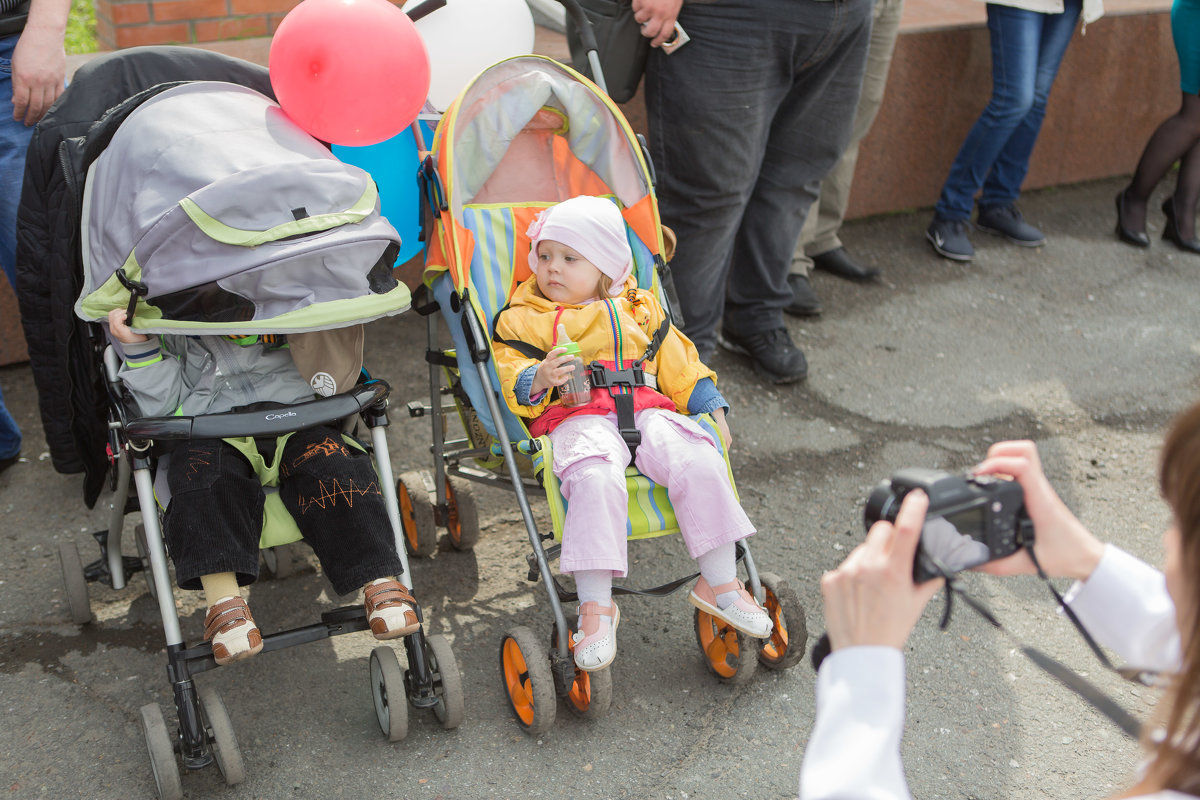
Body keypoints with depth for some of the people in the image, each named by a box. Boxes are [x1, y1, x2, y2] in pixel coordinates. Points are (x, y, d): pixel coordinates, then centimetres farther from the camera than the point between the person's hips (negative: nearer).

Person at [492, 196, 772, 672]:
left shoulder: (639, 310, 24)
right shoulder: (523, 319, 16)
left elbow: (679, 364, 26)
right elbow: (510, 374, 5)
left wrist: (712, 409, 15)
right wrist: (539, 379, -17)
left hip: (646, 411, 3)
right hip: (577, 419, -3)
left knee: (699, 463, -24)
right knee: (596, 480, -36)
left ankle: (720, 582, -9)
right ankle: (595, 605, -28)